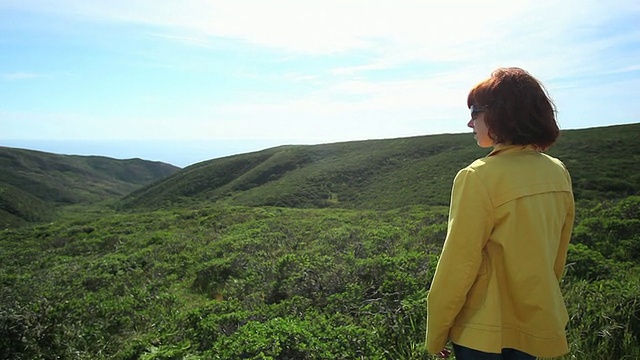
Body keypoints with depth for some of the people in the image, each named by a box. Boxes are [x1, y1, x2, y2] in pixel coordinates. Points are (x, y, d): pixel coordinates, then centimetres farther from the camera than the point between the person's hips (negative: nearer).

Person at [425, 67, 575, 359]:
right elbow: (558, 256, 7)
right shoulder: (558, 173, -2)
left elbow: (458, 264, -18)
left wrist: (435, 335, -7)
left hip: (486, 333, -6)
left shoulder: (479, 177, -22)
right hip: (538, 324, 6)